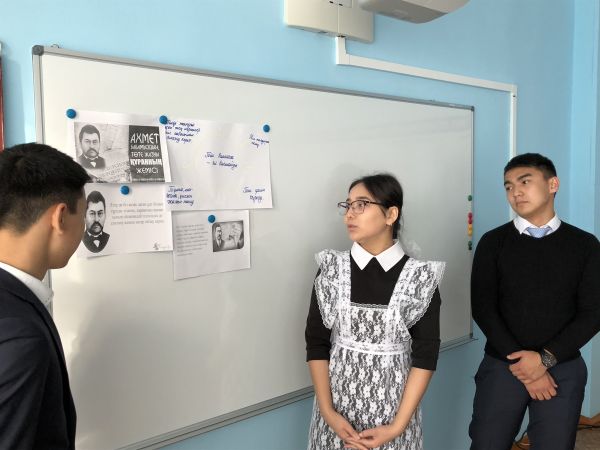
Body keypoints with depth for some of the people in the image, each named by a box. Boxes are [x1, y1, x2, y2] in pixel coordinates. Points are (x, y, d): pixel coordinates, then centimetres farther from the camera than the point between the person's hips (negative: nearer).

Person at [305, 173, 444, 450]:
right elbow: (316, 343, -3)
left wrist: (397, 426, -12)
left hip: (394, 404, -1)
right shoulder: (331, 269, -4)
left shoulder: (420, 276, -8)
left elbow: (426, 354, -8)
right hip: (338, 402, 2)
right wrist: (328, 412, -10)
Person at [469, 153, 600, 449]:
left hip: (564, 369, 1)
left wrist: (545, 358, -13)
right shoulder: (493, 242, 0)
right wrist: (520, 364, -12)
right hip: (501, 366, 0)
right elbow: (483, 308, -5)